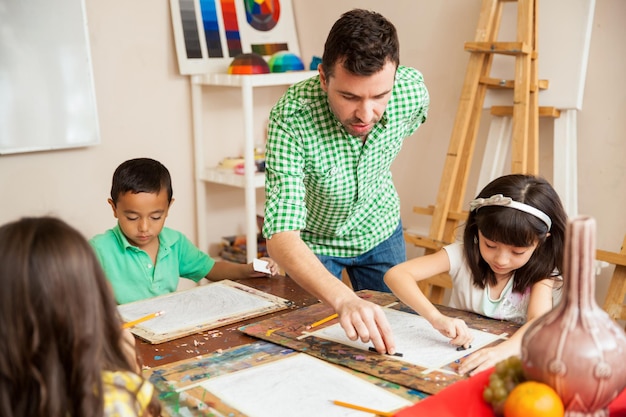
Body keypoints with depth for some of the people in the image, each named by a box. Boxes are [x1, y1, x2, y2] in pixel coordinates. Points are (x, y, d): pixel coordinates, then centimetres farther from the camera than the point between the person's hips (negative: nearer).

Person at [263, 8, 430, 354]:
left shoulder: (413, 91, -26)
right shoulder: (291, 118, -38)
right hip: (312, 241, -3)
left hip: (380, 233, 3)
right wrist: (344, 300, -60)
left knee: (398, 333, 14)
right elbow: (281, 235, -45)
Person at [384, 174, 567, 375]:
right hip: (457, 360, 1)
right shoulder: (462, 254, -10)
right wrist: (437, 318, -35)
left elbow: (539, 321, -26)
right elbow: (396, 274, -20)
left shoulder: (540, 272, -8)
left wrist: (503, 350, -45)